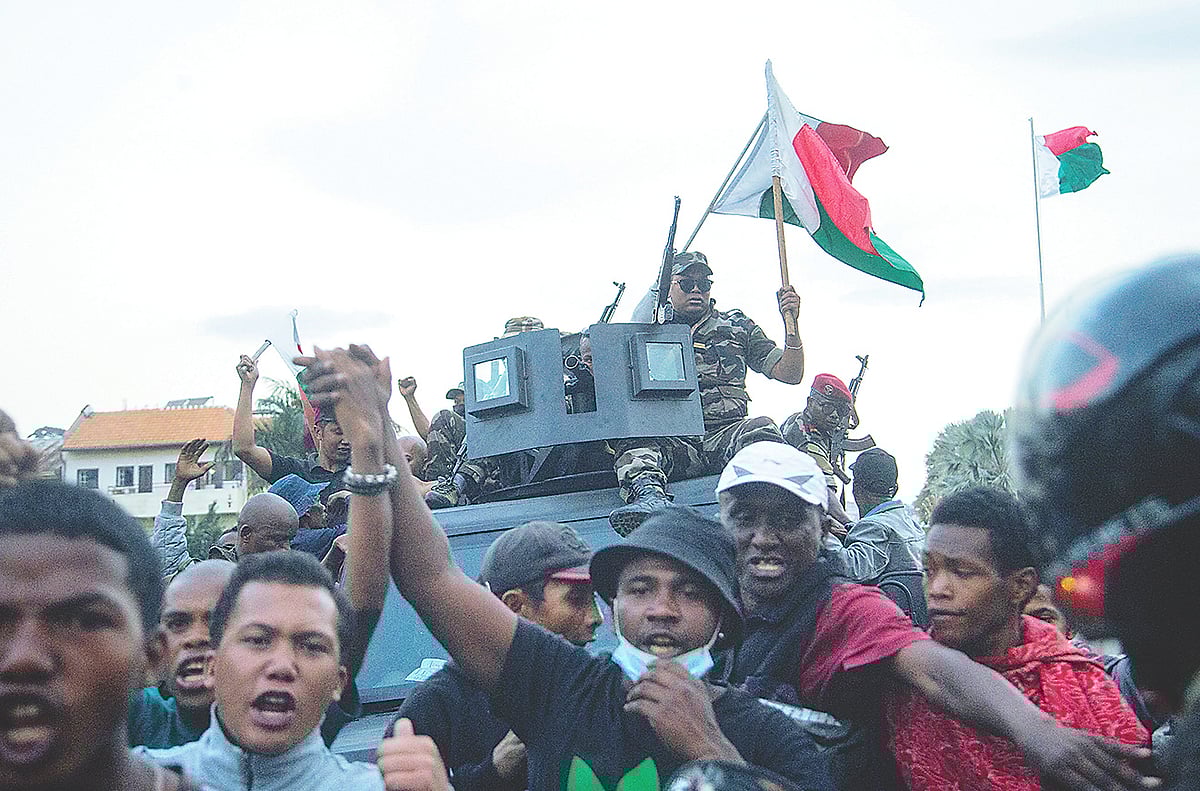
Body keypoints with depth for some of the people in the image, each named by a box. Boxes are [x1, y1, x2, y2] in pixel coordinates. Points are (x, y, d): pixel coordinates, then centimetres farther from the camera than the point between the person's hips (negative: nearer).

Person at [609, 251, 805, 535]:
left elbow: (790, 374, 18)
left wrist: (791, 326, 2)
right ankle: (649, 495, -61)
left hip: (726, 435, 0)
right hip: (673, 442, 0)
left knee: (761, 429, -34)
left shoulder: (736, 326, 23)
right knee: (631, 440, -33)